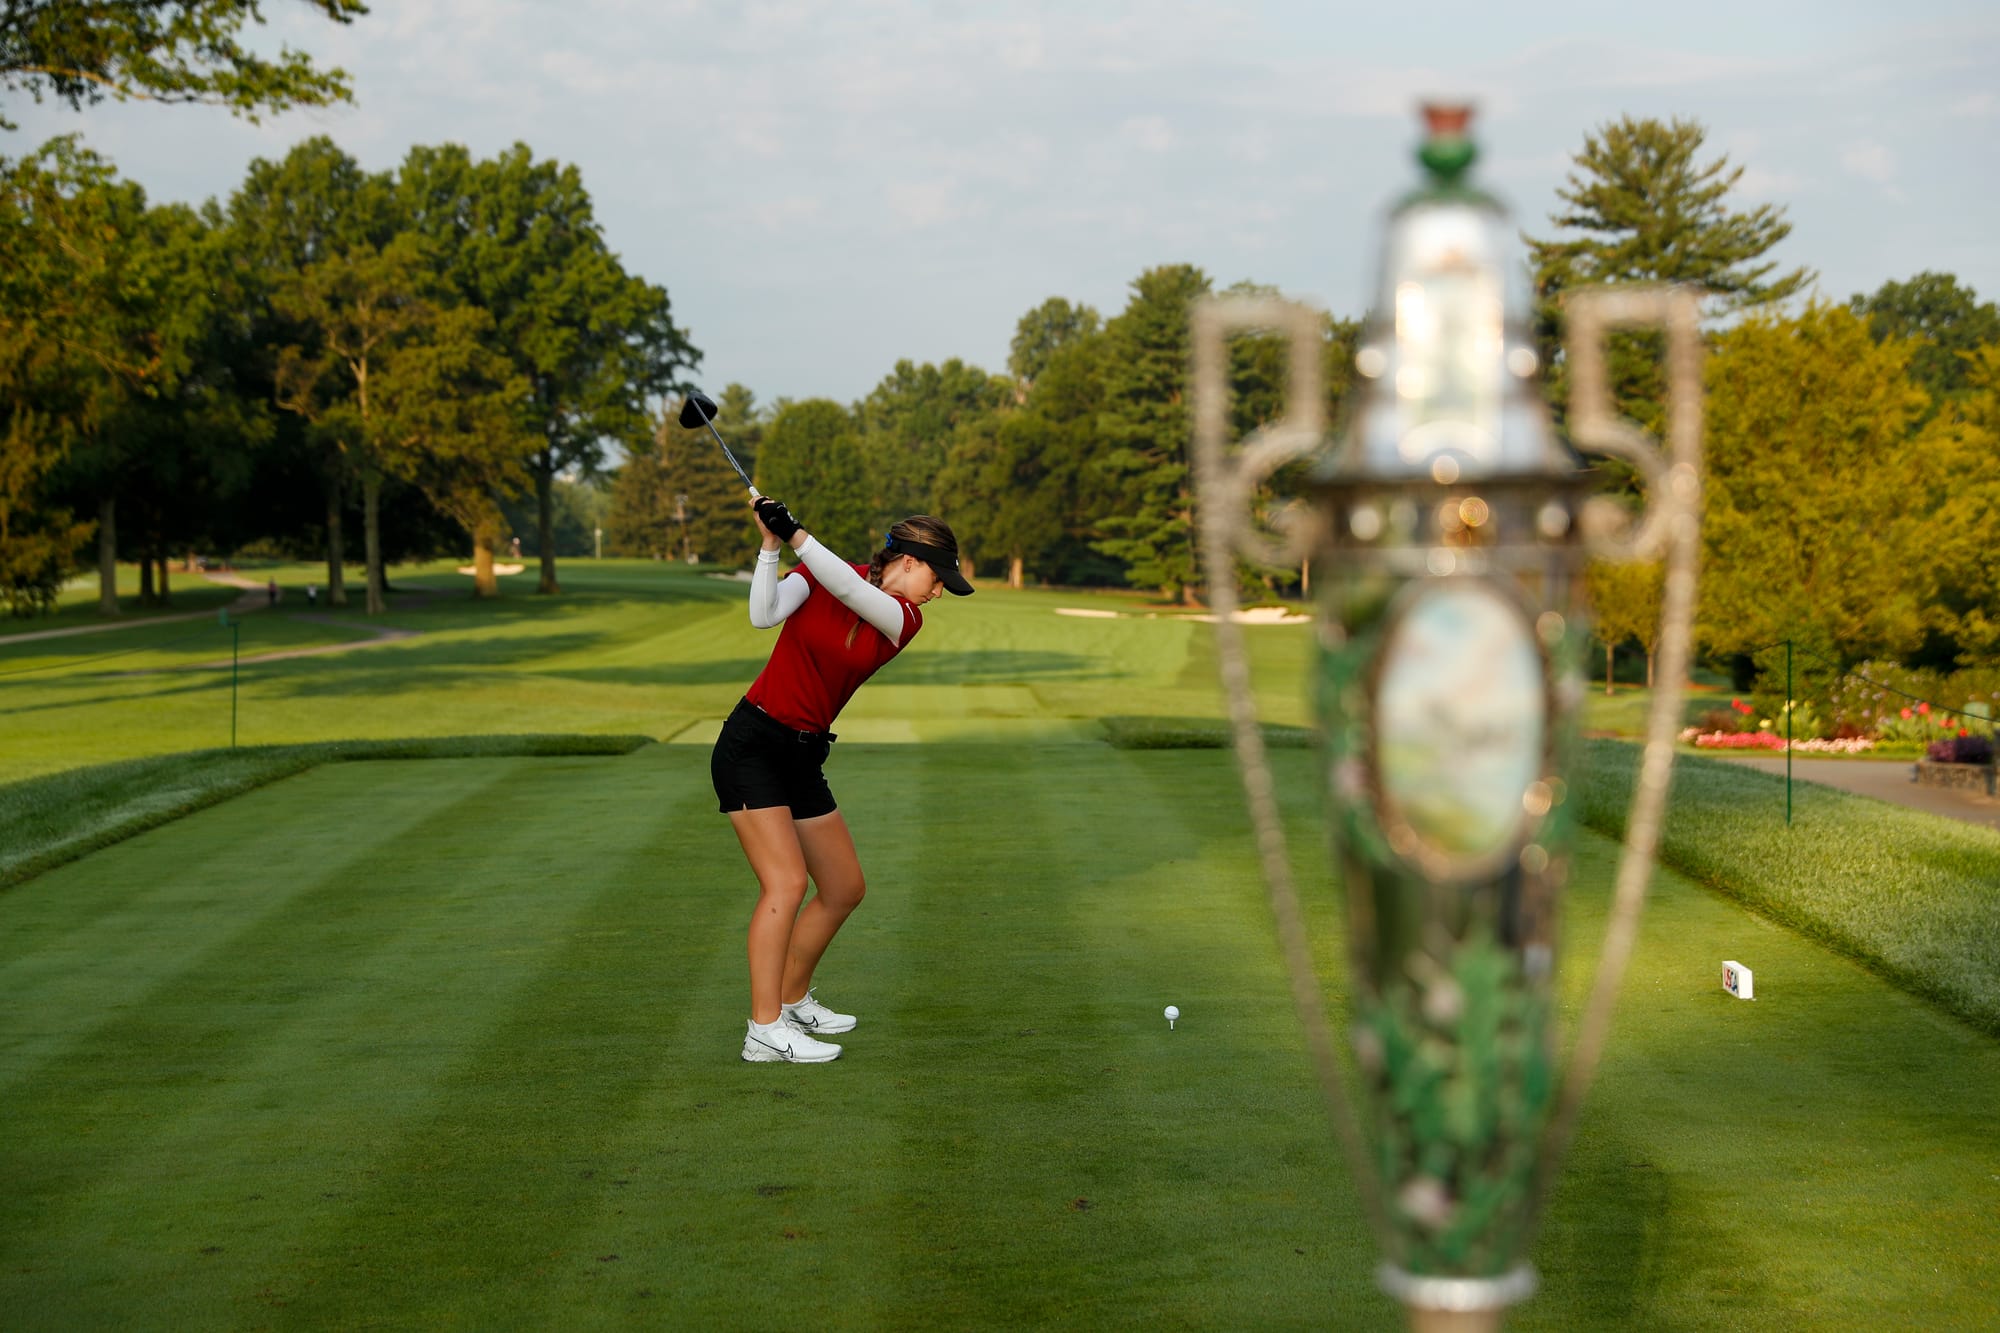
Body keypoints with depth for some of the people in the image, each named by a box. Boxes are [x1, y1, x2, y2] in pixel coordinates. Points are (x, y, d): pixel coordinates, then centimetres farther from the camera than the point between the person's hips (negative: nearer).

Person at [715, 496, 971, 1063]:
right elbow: (764, 615, -20)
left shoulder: (904, 619, 0)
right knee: (786, 883, -19)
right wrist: (771, 545, -28)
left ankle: (792, 1000, 31)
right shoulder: (816, 574, -5)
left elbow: (851, 592, -20)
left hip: (804, 759, 6)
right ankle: (764, 1031, -17)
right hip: (751, 745, -6)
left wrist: (795, 535, -30)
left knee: (845, 889, 12)